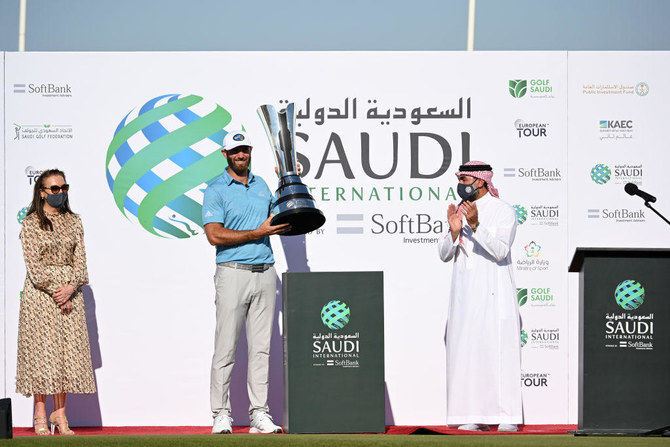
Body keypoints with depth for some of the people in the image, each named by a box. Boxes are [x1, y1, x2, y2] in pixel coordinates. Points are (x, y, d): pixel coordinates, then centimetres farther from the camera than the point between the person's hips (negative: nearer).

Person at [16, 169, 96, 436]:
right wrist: (54, 292, -14)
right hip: (40, 292, -4)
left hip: (69, 291, 4)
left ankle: (60, 414, 3)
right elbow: (33, 264, -7)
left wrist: (70, 287, -12)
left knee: (68, 350, 0)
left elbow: (80, 260, 5)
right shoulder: (31, 223, -2)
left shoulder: (73, 222, 10)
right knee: (41, 349, -4)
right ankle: (40, 416, -1)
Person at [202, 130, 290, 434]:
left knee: (261, 347, 4)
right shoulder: (216, 190, -2)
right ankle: (221, 415, 2)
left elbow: (276, 222, 23)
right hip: (233, 272, -5)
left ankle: (259, 414, 6)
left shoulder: (261, 185, 17)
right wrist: (258, 233, -15)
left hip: (265, 272, 5)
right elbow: (214, 235, -12)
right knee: (226, 347, -4)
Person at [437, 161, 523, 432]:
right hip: (465, 294, 5)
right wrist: (454, 231, -8)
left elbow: (500, 251, -15)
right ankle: (476, 416, 2)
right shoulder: (459, 211, 14)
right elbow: (444, 255, 10)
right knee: (466, 351, 0)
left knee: (499, 351, -8)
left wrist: (476, 225, -25)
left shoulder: (503, 212, -3)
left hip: (494, 293, -5)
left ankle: (507, 416, -7)